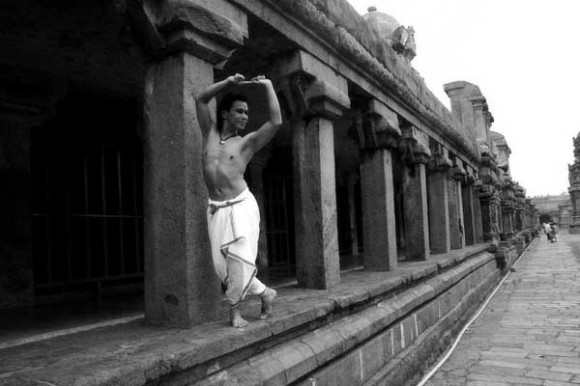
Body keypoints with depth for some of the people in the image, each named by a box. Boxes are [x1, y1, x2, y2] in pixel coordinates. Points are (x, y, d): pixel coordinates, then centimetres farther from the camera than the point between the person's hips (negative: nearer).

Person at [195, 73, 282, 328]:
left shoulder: (247, 141, 2)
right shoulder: (210, 133, 11)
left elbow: (276, 121, -10)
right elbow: (201, 100, 9)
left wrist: (268, 86, -2)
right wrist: (229, 83, 1)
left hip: (241, 206, -3)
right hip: (216, 209, 4)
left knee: (240, 256, -16)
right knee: (223, 262, 2)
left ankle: (235, 308, 2)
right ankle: (265, 293, 19)